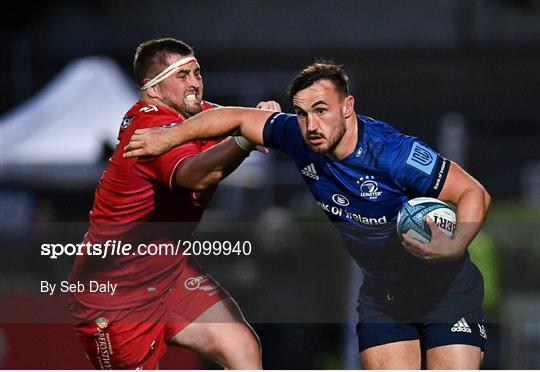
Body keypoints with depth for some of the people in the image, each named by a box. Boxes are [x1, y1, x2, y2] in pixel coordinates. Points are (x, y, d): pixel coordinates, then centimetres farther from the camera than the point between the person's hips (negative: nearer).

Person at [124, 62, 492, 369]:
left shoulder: (392, 152, -28)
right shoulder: (300, 139, -10)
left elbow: (474, 193, -25)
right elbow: (239, 118, 7)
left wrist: (454, 246, -41)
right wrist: (171, 136, 5)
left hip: (445, 286, -5)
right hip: (381, 293, 5)